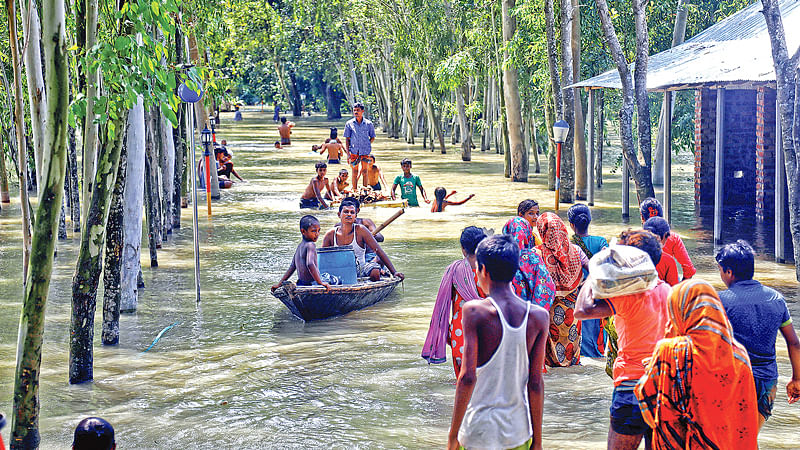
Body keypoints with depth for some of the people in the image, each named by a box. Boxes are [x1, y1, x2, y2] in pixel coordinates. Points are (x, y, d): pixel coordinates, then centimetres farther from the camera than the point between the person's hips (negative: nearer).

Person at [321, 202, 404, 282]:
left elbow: (379, 251, -7)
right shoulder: (330, 235, 0)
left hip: (360, 270, -1)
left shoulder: (360, 230, -4)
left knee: (375, 272, -31)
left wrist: (394, 272, -15)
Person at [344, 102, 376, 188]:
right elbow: (347, 139, 4)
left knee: (364, 171, 5)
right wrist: (348, 153, -3)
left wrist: (366, 145, -3)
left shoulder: (368, 123, 1)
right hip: (354, 151, 0)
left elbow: (372, 137, 12)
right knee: (355, 171, 4)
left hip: (365, 151, 0)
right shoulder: (349, 124, 2)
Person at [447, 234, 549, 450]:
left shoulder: (475, 311, -12)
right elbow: (535, 383, -1)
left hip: (478, 432, -3)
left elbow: (467, 378, -15)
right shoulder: (538, 316, -2)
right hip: (518, 432, 3)